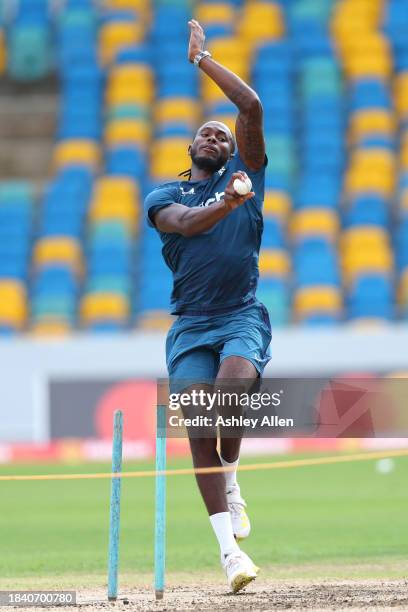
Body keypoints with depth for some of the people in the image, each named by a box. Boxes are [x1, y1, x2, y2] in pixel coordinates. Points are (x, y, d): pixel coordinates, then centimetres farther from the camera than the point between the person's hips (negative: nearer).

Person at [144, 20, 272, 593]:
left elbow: (253, 107, 3)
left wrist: (202, 59, 10)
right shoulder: (163, 195, 13)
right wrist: (225, 204, -31)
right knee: (200, 432, -10)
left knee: (234, 386, -30)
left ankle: (232, 479, -1)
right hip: (190, 325, 1)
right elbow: (185, 222, -11)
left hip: (243, 316, -1)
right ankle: (230, 548, -5)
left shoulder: (244, 175, 13)